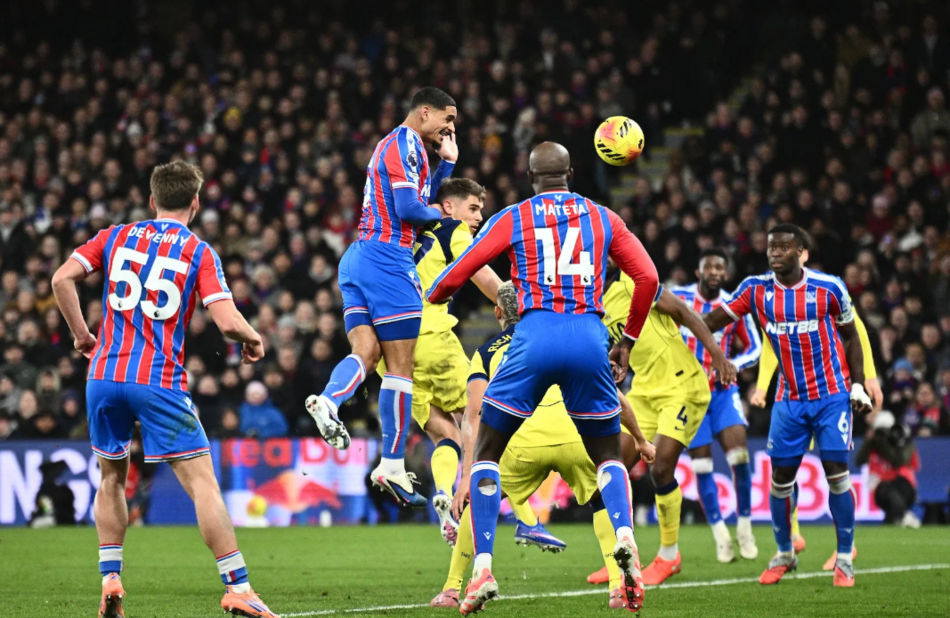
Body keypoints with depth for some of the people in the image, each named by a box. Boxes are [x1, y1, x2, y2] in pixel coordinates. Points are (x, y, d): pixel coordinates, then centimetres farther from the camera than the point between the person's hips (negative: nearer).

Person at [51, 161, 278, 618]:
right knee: (202, 482, -4)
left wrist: (82, 335, 12)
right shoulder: (199, 252, 1)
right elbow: (228, 322, -9)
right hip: (159, 382, -4)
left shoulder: (117, 237, 11)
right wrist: (254, 341, 12)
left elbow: (62, 278, 1)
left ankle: (110, 580, 14)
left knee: (112, 478, 22)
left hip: (105, 375, 4)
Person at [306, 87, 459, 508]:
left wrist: (447, 161, 21)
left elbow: (424, 200, 26)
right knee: (400, 365, -3)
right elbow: (409, 209, -16)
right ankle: (392, 465, -1)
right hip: (388, 259, -9)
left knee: (366, 351, -4)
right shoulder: (406, 144, -8)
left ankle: (328, 401, -34)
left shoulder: (394, 144, 24)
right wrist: (442, 215, 1)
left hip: (358, 258, 9)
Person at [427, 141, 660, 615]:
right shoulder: (602, 218, 16)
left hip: (535, 337, -2)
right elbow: (648, 278, 9)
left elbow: (455, 276, 6)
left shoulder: (513, 218, 10)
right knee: (608, 455, 17)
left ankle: (483, 569, 0)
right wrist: (629, 341, 21)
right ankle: (624, 536, -14)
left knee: (486, 454, 13)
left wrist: (431, 297, 29)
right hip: (590, 340, 2)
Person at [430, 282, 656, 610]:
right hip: (575, 432, 1)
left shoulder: (486, 352, 26)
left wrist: (467, 476, 5)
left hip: (522, 439, 0)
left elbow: (473, 416, 11)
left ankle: (451, 589, 23)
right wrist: (640, 441, 41)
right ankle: (619, 587, 12)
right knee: (604, 502, 27)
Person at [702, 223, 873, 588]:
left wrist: (858, 385, -1)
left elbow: (850, 336, 3)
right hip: (789, 400, 3)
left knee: (836, 472, -10)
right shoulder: (757, 289, -4)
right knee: (780, 478, 2)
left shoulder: (829, 288, -8)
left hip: (832, 396, -2)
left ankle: (844, 559, 2)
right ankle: (784, 555, 21)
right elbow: (713, 320, -4)